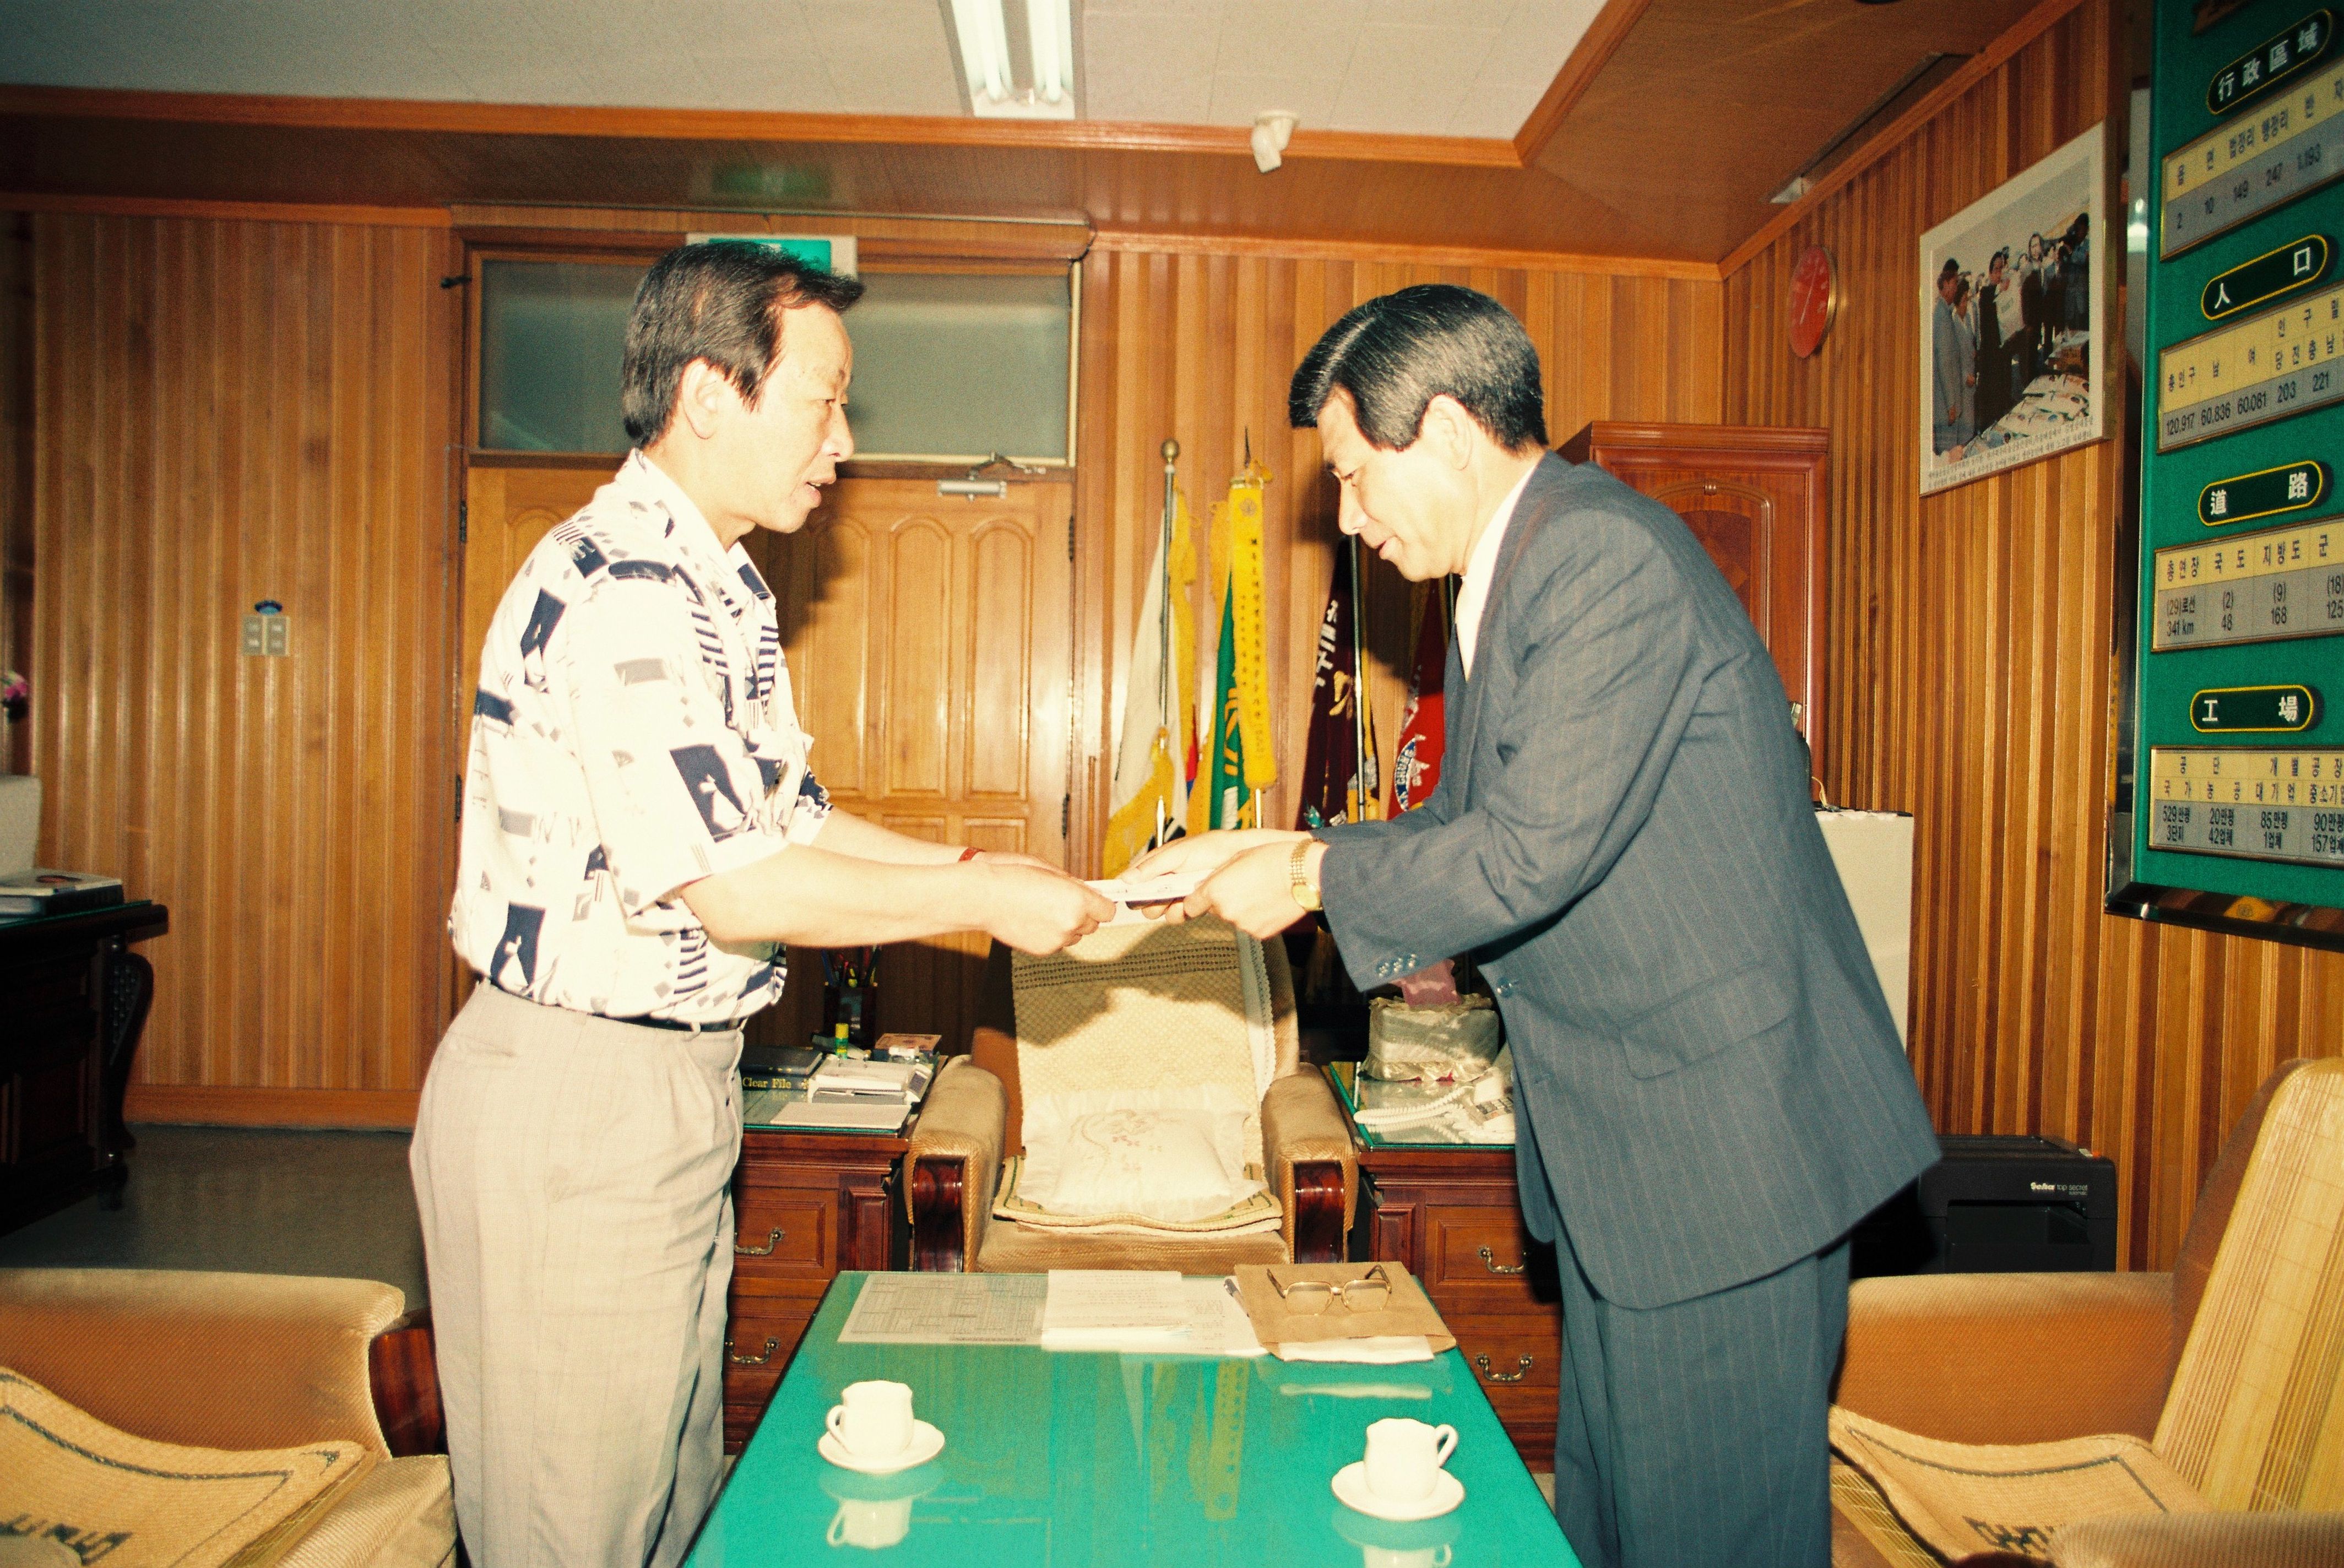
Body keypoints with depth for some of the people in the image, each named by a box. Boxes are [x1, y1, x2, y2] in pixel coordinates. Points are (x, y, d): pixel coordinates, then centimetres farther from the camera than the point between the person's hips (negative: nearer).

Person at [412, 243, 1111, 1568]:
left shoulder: (717, 588, 12)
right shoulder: (622, 587, -21)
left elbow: (790, 819, 16)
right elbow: (740, 887, -25)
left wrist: (970, 867, 5)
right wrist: (983, 903, -16)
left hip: (670, 1091, 10)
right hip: (571, 1102, -10)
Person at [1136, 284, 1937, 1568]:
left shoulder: (1606, 558, -20)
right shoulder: (1506, 575, 12)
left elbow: (1532, 854, -24)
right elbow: (1468, 822, 16)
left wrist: (1312, 876, -11)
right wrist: (1274, 853, 8)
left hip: (1723, 1126, -10)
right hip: (1614, 1134, 10)